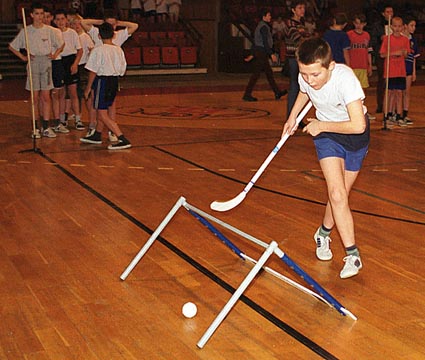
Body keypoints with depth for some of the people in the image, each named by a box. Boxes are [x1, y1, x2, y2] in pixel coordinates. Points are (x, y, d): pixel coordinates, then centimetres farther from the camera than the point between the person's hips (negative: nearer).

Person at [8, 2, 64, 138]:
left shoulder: (49, 30, 3)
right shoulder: (25, 31, 1)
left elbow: (60, 44, 18)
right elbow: (12, 46, 10)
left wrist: (54, 55, 5)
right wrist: (23, 57, 1)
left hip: (46, 63, 1)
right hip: (33, 64, -1)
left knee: (46, 97, 0)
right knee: (35, 98, 2)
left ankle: (46, 127, 2)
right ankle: (35, 128, 8)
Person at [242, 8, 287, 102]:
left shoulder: (260, 26, 16)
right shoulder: (264, 27, -15)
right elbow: (265, 42, -21)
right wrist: (271, 54, -21)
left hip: (259, 52, 11)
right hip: (261, 52, -11)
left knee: (269, 73, 13)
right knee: (256, 74, -8)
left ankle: (277, 92, 18)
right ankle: (247, 95, -7)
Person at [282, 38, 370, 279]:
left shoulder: (345, 78, -34)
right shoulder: (306, 77, -17)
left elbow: (358, 125, -38)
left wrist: (321, 125, -26)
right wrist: (293, 117, 5)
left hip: (354, 134, -2)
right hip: (326, 134, 3)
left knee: (339, 196, 6)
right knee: (337, 195, -15)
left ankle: (324, 232, 34)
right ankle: (352, 254, -11)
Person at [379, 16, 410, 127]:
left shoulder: (405, 39, 6)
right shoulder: (387, 38, -3)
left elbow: (405, 56, 12)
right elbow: (382, 54, -4)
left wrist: (405, 53, -11)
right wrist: (394, 53, -16)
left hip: (401, 71, 2)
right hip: (390, 71, -2)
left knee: (399, 93, 0)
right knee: (391, 92, 4)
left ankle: (399, 116, 4)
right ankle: (389, 115, 16)